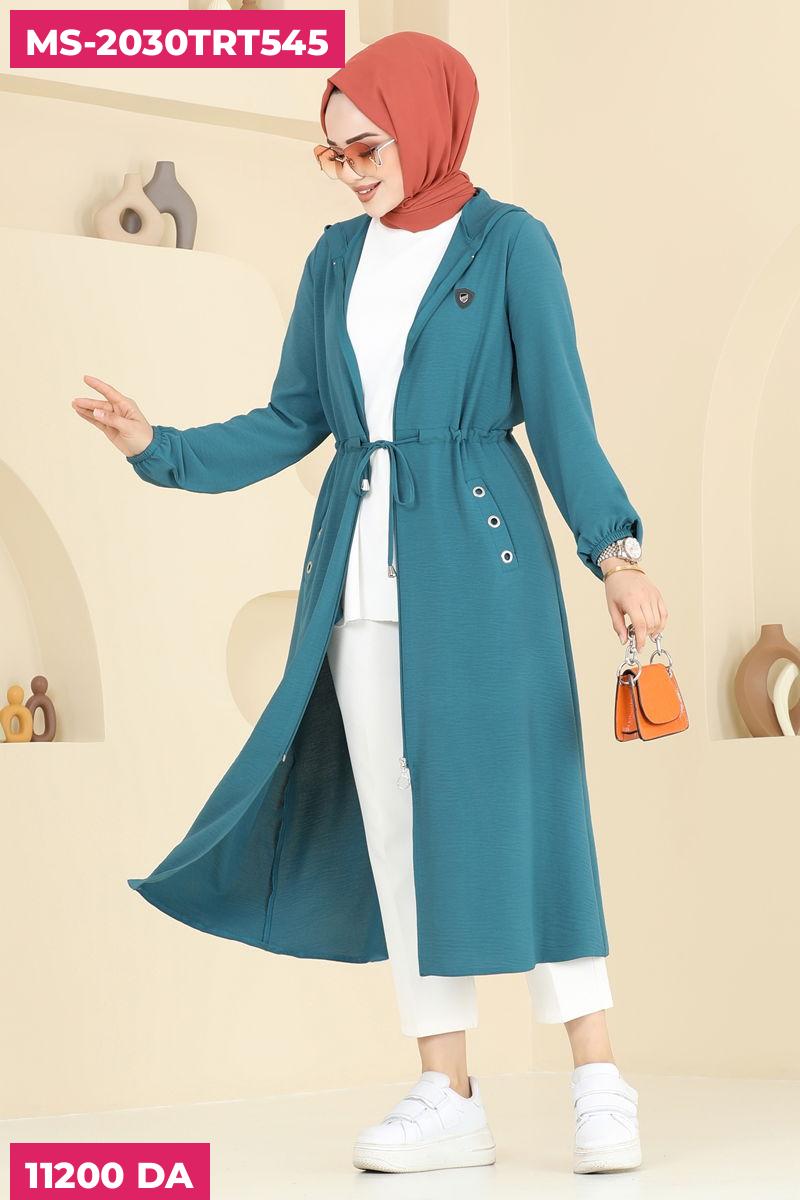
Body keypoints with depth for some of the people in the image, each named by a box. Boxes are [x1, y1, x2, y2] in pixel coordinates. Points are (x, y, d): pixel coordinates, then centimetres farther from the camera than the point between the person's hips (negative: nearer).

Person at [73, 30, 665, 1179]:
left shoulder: (507, 244, -1)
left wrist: (614, 553, -15)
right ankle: (449, 1095, 7)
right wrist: (158, 447, 7)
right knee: (399, 825, 3)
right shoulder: (343, 255, 14)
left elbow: (561, 418, -4)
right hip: (369, 570, 6)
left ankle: (599, 1086, -5)